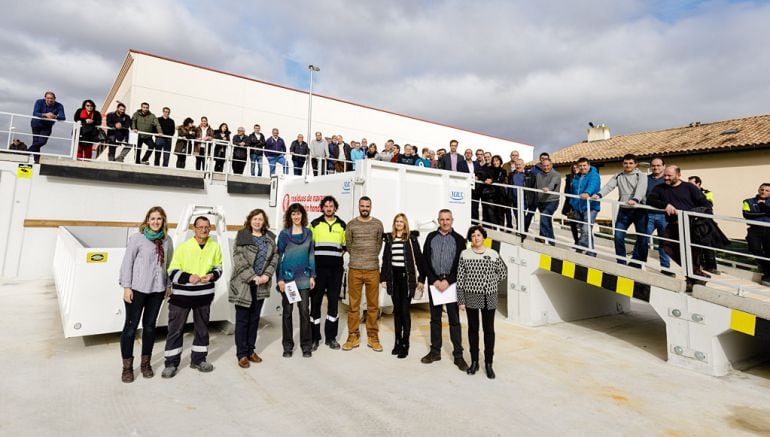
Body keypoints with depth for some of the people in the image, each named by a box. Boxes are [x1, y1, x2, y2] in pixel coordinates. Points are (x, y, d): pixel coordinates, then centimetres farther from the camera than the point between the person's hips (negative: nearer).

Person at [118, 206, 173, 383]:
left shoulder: (167, 240, 4)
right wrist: (126, 287, -8)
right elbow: (127, 262, -6)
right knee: (131, 325, 4)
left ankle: (146, 363, 26)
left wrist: (169, 285, 9)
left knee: (149, 325, 12)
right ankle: (127, 367, 18)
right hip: (137, 289, -3)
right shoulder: (137, 238, -7)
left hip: (157, 289, 3)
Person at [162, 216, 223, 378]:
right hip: (181, 294, -3)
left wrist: (212, 275, -11)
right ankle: (171, 363, 18)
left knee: (202, 328, 13)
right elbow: (173, 271, -6)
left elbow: (218, 266, 10)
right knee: (175, 329, 4)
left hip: (204, 294, 3)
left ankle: (198, 360, 29)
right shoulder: (183, 247, -8)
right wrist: (188, 277, -23)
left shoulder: (215, 246, 1)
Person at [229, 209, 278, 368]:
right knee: (242, 319, 4)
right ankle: (242, 354, 13)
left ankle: (250, 350, 25)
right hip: (243, 283, -4)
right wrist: (253, 277, -17)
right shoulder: (242, 236, -4)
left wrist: (267, 275, -9)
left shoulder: (270, 237, 9)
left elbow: (274, 257, 5)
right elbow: (239, 259, -11)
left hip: (261, 284, 4)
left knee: (254, 318, 13)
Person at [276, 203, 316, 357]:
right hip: (287, 276, -1)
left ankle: (306, 345, 14)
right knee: (287, 311, 7)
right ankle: (288, 346, 19)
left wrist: (312, 276, 3)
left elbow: (311, 255, 8)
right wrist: (280, 278, -7)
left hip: (303, 277, 1)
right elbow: (279, 256, -1)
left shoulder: (308, 233, 7)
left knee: (304, 310, 2)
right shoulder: (284, 233, 0)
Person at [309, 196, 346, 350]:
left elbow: (346, 245, 16)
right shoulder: (315, 224, 6)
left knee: (333, 301, 5)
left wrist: (340, 252, 2)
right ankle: (314, 337, 11)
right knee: (315, 301, 1)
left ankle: (331, 337, 16)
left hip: (336, 268, 1)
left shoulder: (342, 225, 10)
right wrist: (315, 256, -2)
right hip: (318, 268, -1)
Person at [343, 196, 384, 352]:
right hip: (354, 269, 0)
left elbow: (379, 244, 11)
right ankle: (353, 337, 15)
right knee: (353, 305, 4)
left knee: (373, 305, 6)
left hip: (373, 269, 1)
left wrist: (371, 258, 9)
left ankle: (373, 337, 17)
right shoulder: (351, 224, 5)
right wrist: (358, 258, 10)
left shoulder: (378, 224, 7)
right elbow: (348, 245, 10)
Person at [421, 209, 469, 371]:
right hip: (434, 282, 2)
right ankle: (435, 351, 22)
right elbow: (425, 261, 3)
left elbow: (461, 264, -3)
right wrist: (434, 280, -8)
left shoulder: (459, 239, 1)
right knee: (435, 318, 11)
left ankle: (458, 355, 9)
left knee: (454, 320, 1)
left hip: (451, 283, -2)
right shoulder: (431, 237, 7)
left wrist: (448, 281, -12)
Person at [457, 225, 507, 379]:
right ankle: (474, 362, 22)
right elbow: (460, 278, -3)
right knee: (473, 329, 9)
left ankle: (488, 363, 17)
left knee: (489, 330, 6)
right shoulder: (464, 254, -3)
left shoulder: (493, 254, -1)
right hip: (471, 297, 0)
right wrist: (461, 300, -5)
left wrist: (492, 284, 4)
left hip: (489, 298, 1)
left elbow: (503, 272, 14)